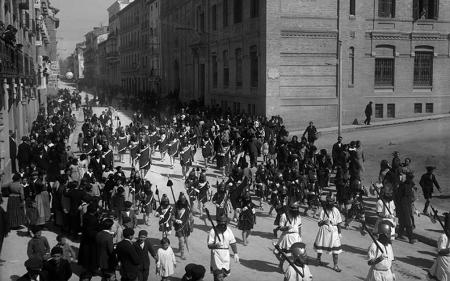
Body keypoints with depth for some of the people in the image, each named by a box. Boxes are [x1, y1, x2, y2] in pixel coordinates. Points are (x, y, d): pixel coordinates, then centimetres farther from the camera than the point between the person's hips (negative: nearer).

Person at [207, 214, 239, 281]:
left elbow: (233, 243, 10)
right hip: (216, 255, -5)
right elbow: (209, 245, -15)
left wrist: (235, 253, 1)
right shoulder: (213, 231, -11)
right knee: (219, 275, -11)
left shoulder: (228, 231, 4)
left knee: (225, 273, 15)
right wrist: (216, 245, -35)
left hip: (226, 255, 5)